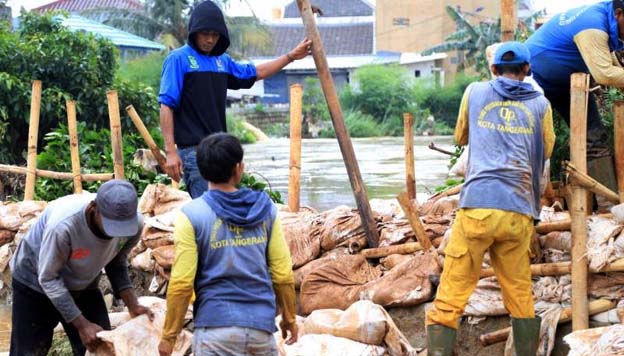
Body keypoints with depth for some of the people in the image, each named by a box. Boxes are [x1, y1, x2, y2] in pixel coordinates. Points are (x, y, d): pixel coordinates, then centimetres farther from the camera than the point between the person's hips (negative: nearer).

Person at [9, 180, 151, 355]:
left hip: (83, 285, 4)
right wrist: (82, 325, -28)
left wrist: (132, 305, -17)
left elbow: (116, 263, -4)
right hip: (36, 284, -4)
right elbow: (48, 279, -26)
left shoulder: (134, 223, -25)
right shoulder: (63, 224, -41)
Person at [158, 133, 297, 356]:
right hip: (262, 323, 3)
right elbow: (283, 274, 4)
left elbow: (181, 283, -8)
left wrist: (169, 335, 1)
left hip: (216, 326, -3)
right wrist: (289, 318, 19)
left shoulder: (192, 215, -6)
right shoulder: (266, 209, 3)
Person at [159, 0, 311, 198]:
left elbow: (254, 74, 30)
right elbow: (166, 106, -11)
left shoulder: (222, 61, 14)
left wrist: (291, 57, 29)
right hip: (193, 150, -8)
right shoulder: (179, 59, -6)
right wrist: (170, 151, -18)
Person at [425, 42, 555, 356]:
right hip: (519, 212, 1)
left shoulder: (475, 92, 14)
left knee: (450, 298, -4)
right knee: (521, 299, 12)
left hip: (476, 207, -1)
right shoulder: (540, 104, 14)